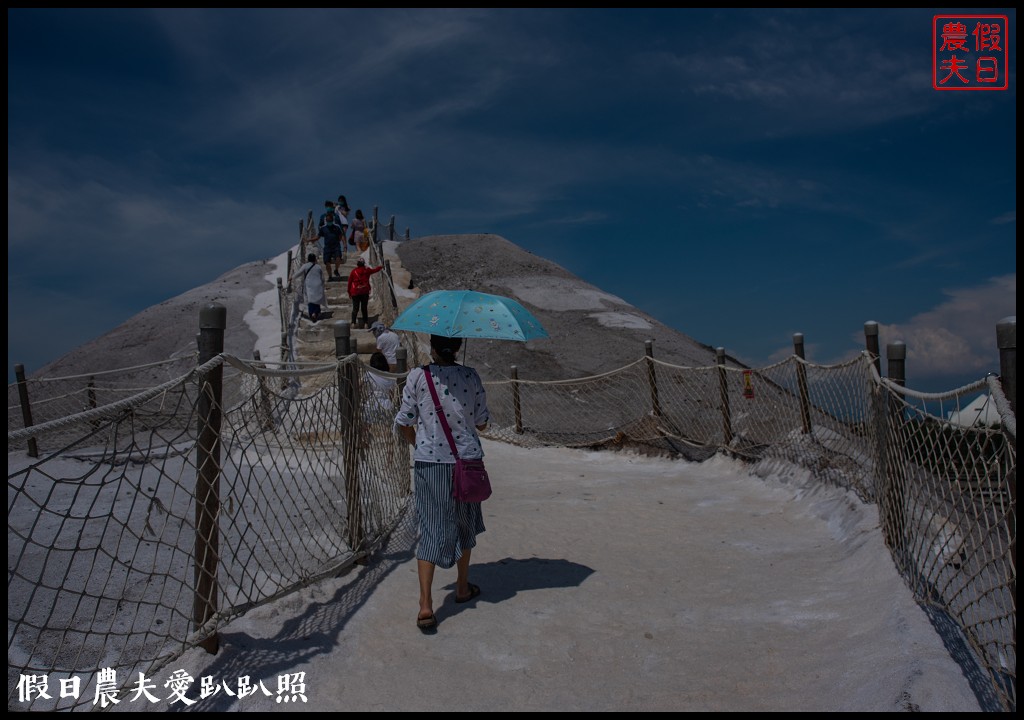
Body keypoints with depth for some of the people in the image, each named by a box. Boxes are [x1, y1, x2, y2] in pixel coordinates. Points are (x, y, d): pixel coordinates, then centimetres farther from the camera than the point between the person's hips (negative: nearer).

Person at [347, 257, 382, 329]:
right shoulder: (367, 270, 2)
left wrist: (349, 292, 12)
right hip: (365, 292, 0)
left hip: (355, 292, 0)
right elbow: (375, 270, 19)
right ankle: (365, 323, 6)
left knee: (355, 308, 1)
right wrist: (381, 267, 39)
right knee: (364, 308, 8)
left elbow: (349, 282, 3)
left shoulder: (353, 271, 1)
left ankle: (353, 323, -12)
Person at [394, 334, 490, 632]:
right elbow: (482, 422, 2)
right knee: (464, 524, 20)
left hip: (429, 463, -1)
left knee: (431, 529, 3)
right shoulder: (471, 376, -4)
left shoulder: (417, 376, -7)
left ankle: (425, 604, -5)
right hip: (466, 461, 2)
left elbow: (404, 422, -2)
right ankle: (463, 587, 36)